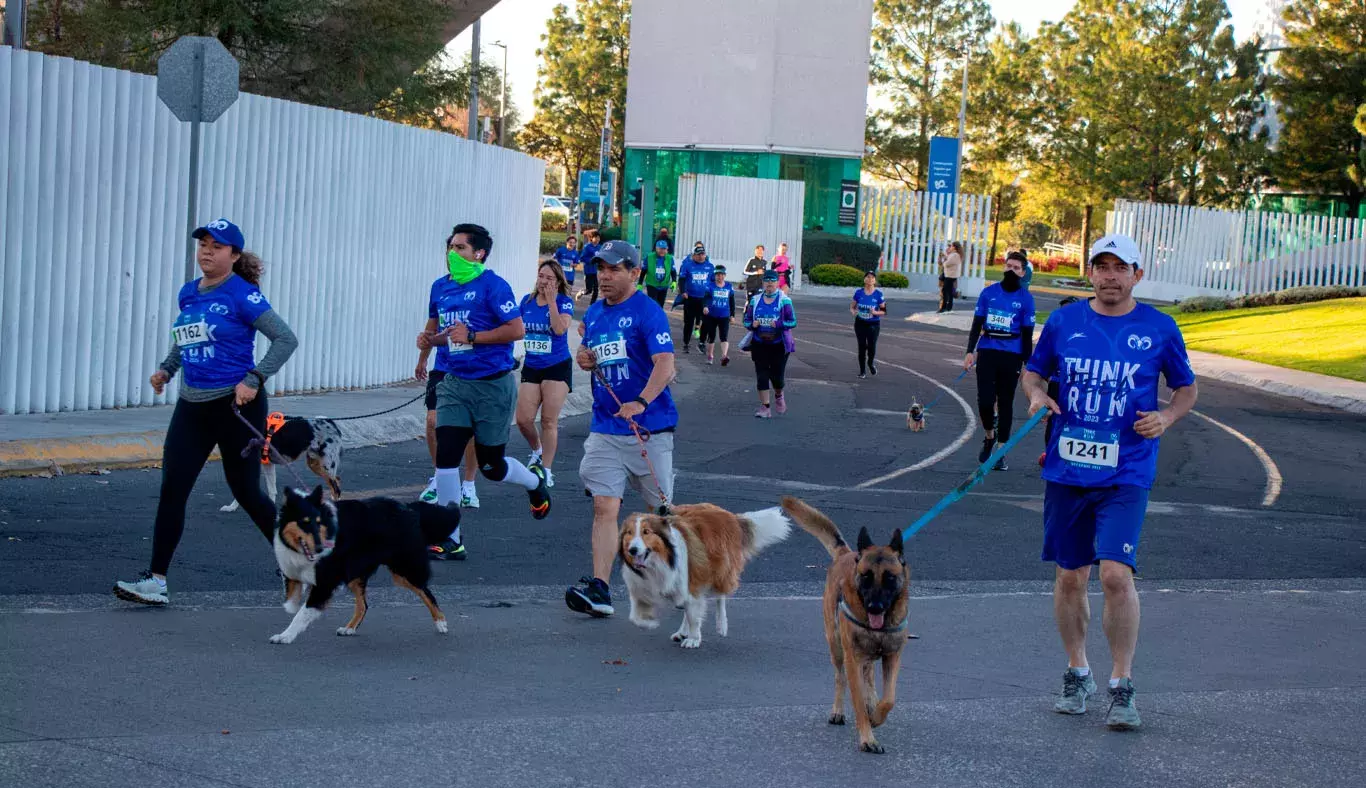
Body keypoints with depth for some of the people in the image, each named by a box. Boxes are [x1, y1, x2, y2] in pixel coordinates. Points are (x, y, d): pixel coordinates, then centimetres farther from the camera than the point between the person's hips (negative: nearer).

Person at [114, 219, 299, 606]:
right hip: (192, 406, 6)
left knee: (246, 491, 4)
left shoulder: (241, 295, -11)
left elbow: (286, 339, -14)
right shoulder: (188, 293, 9)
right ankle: (156, 581, -2)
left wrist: (254, 379, -21)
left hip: (236, 405, -6)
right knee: (172, 490, -3)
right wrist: (166, 369, 13)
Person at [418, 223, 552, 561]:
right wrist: (428, 339, 1)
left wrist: (472, 336, -19)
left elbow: (517, 329, -16)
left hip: (492, 384, -5)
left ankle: (534, 482, 41)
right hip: (453, 382, 5)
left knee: (491, 464, 6)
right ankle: (449, 538, -2)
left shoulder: (493, 286, -12)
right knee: (445, 455, -9)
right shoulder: (441, 287, 7)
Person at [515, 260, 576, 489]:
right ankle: (537, 450, 27)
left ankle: (546, 469, 6)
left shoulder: (564, 302, -8)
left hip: (557, 367, -4)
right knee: (523, 419, -3)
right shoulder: (527, 301, 6)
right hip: (531, 367, 4)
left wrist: (551, 301, -22)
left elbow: (560, 329, -24)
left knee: (549, 420, -3)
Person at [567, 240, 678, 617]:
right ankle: (599, 589, -14)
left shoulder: (648, 311, -10)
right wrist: (585, 360, 2)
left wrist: (641, 402, -35)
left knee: (660, 508, 8)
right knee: (604, 506, -7)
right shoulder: (594, 313, 12)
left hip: (649, 427, -5)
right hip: (605, 427, 5)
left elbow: (665, 365, -20)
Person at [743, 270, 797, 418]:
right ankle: (764, 407, 1)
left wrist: (778, 324, -24)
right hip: (760, 344, 2)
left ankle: (778, 395, 31)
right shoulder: (755, 300, 7)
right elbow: (746, 320, 10)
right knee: (762, 375, -4)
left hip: (779, 345, -2)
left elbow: (793, 322, -7)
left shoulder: (784, 300, -3)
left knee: (776, 376, -2)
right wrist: (752, 325, -13)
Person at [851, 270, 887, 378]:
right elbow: (852, 306, 5)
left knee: (872, 347, -5)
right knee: (862, 347, 4)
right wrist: (853, 311, -18)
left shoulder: (878, 294, -7)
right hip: (860, 323, 1)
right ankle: (862, 371, 19)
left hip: (873, 324, -1)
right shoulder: (858, 292, -3)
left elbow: (884, 311, -3)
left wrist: (875, 312, -23)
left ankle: (870, 363, 29)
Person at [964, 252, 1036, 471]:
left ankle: (1000, 452, 9)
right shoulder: (989, 292, 6)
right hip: (987, 352, 1)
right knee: (985, 400, -7)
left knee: (1005, 403, 4)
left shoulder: (1026, 299, 2)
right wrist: (970, 351, -2)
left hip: (1011, 355, -1)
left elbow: (1027, 334, 3)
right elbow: (977, 324, 8)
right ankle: (990, 437, 21)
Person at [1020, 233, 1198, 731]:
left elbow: (1186, 388, 12)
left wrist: (1167, 418, -8)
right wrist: (1036, 396, -6)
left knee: (1116, 574, -15)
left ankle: (1122, 686, -2)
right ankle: (1077, 674, 28)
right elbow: (1034, 371, 17)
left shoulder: (1159, 329, 1)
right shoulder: (1064, 321, 5)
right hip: (1067, 470, 3)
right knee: (1070, 577, 10)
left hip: (1126, 474, -3)